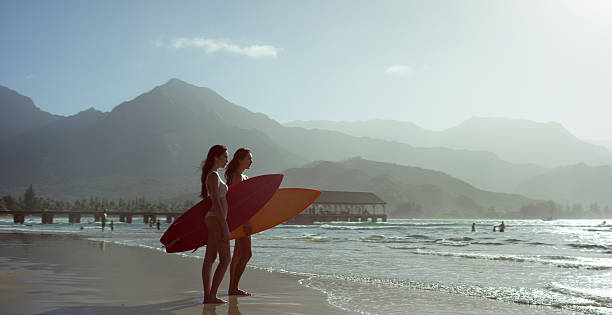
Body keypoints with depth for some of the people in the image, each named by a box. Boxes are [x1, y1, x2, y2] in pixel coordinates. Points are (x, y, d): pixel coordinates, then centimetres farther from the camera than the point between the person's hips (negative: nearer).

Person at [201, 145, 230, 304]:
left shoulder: (212, 175, 16)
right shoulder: (214, 176, -15)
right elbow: (216, 202, -20)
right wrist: (224, 226, -20)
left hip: (213, 219, 10)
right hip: (217, 219, -10)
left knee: (210, 258, 8)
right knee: (225, 258, -5)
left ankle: (207, 296, 11)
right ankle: (212, 295, -4)